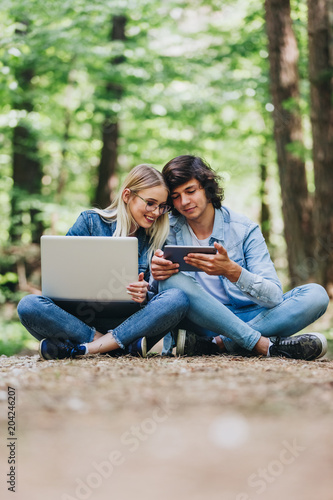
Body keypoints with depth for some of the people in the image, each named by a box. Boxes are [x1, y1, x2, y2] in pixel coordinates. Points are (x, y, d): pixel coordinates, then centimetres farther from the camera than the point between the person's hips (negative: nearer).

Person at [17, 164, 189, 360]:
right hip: (82, 318, -1)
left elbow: (153, 294, 5)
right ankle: (127, 345, -27)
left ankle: (83, 348, -28)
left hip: (129, 322, 1)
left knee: (178, 299, -27)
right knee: (29, 305, -29)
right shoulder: (90, 221, 4)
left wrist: (144, 294, -20)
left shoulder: (155, 239, 10)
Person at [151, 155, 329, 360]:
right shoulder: (169, 230, 1)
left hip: (248, 318, 1)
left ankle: (219, 344, -32)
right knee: (173, 280, -29)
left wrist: (232, 271, -32)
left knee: (316, 294, -21)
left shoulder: (244, 229, -4)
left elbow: (274, 296, -14)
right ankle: (263, 345, -32)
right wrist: (156, 273, -27)